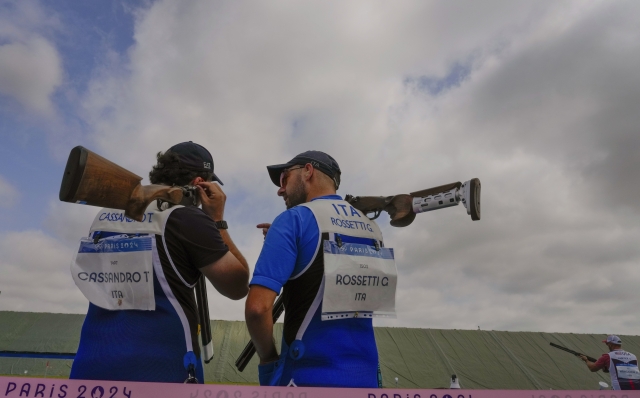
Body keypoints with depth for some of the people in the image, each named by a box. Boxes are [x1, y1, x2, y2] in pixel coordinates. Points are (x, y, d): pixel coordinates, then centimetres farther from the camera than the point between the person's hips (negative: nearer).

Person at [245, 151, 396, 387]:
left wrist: (268, 359, -2)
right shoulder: (371, 228, 7)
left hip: (308, 376, -5)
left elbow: (257, 307, -22)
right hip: (365, 376, 6)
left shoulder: (294, 219, -11)